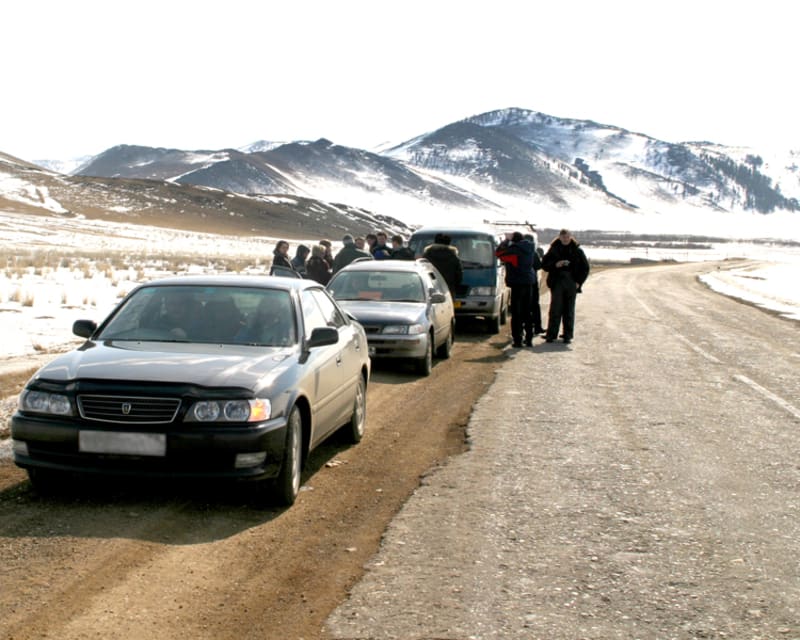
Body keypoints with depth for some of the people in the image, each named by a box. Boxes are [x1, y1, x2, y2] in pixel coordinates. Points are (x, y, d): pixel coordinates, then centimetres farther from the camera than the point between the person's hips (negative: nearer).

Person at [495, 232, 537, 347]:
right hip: (529, 282, 6)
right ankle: (529, 338, 19)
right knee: (527, 311, 15)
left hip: (517, 283, -6)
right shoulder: (530, 248, 5)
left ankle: (517, 339, -5)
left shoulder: (513, 249, -15)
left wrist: (506, 241, 7)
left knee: (516, 313, -2)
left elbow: (498, 252, -6)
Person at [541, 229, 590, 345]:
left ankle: (568, 335, 8)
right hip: (557, 283, -1)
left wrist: (579, 282, 0)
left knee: (569, 310, 4)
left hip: (571, 284, 1)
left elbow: (585, 268, 10)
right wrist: (555, 265, -13)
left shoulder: (577, 251, 7)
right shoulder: (553, 250, 5)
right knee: (555, 309, -5)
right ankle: (551, 334, 0)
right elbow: (544, 264, 5)